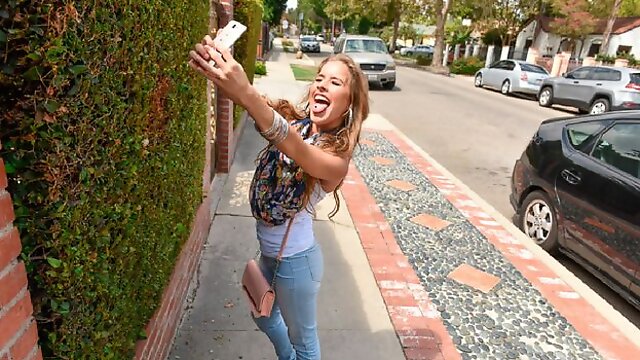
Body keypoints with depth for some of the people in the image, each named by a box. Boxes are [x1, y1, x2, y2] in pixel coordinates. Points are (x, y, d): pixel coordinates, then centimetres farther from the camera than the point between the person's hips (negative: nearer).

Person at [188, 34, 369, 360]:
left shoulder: (338, 156, -25)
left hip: (295, 259, -7)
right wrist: (220, 70, -47)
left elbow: (299, 152, -46)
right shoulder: (293, 120, -7)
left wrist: (246, 95, -61)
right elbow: (259, 106, -25)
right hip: (268, 251, 7)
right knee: (264, 317, 31)